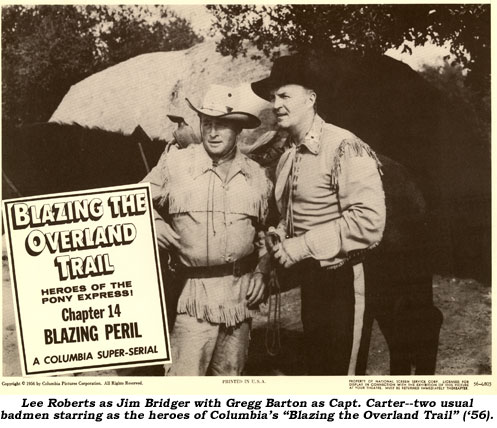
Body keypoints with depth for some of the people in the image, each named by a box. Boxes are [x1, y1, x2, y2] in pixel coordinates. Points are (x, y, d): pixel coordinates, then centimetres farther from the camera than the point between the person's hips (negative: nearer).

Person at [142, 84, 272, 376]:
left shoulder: (256, 176, 8)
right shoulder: (174, 163, -1)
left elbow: (265, 231, 18)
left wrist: (262, 272, 7)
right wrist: (155, 226, -8)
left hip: (241, 291, 4)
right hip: (194, 289, -3)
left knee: (230, 372, 14)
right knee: (185, 374, -9)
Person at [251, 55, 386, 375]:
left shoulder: (344, 148, -17)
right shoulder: (288, 158, 11)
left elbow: (368, 220, -26)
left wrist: (303, 245, -21)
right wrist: (280, 235, 2)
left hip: (339, 279, -8)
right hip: (309, 278, 8)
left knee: (336, 371, 1)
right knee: (316, 365, 19)